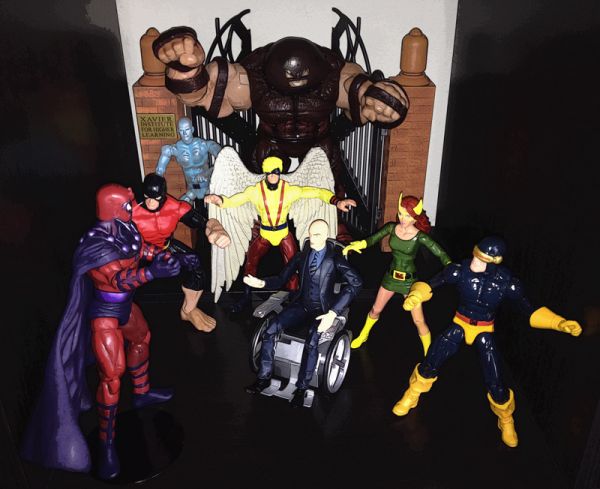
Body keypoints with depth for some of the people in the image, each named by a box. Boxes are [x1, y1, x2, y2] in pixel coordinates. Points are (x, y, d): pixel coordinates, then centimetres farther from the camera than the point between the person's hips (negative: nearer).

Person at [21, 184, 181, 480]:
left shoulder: (124, 228, -9)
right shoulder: (96, 243, -32)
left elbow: (139, 247, 9)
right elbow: (118, 278, -40)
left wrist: (160, 256, -9)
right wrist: (152, 272, -54)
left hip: (125, 305, 9)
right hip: (105, 314, -9)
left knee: (141, 340, 29)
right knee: (111, 376, -9)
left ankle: (142, 393, 55)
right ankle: (107, 446, 5)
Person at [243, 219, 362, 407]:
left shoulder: (335, 259, -5)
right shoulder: (302, 256, 7)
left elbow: (356, 283, -18)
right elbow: (282, 279, 8)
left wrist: (333, 313, -25)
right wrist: (262, 283, -14)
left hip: (322, 309, -4)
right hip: (301, 305, 4)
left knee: (311, 342, -30)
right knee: (270, 330, -18)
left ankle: (301, 388, -13)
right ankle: (264, 377, -2)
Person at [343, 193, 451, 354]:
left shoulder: (420, 236, -21)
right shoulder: (392, 227, -11)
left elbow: (441, 254, -23)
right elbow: (372, 239, 1)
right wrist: (354, 245, -15)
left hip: (409, 280, -3)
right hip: (390, 276, 4)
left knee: (419, 321, 1)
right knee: (375, 310, 20)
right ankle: (363, 336, 47)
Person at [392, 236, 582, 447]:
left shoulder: (506, 281, -22)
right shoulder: (460, 270, -23)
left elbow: (529, 310, -10)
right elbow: (429, 285, -20)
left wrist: (560, 323, -22)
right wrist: (415, 295, -42)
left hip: (484, 332, -1)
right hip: (459, 325, 1)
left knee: (495, 384, -3)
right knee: (429, 365, -1)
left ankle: (506, 421, 30)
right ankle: (411, 397, 30)